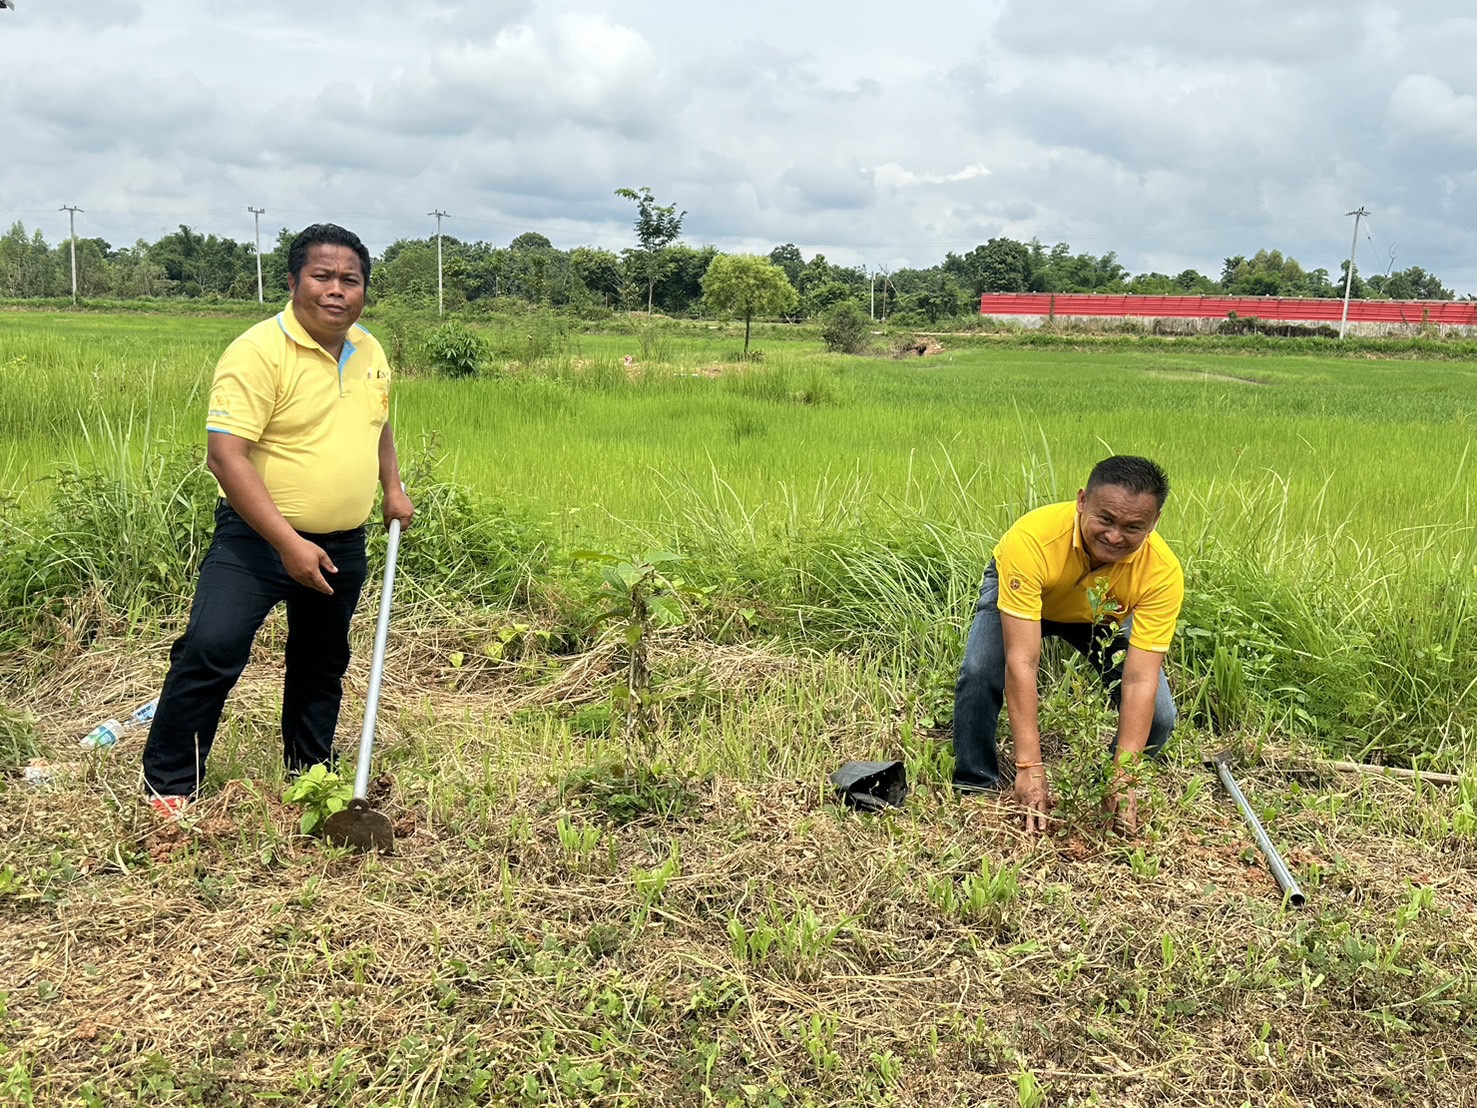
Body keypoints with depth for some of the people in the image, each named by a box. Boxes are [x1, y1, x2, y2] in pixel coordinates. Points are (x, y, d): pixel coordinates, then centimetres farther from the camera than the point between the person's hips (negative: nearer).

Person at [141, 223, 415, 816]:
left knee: (321, 666, 18)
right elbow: (225, 456, -24)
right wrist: (288, 543, -28)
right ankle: (167, 787, -1)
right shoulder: (258, 352, -18)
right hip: (258, 537, -6)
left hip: (342, 545, 7)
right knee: (210, 650, -18)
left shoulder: (370, 351, 6)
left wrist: (393, 489, 12)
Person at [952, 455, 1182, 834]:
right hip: (1020, 592, -2)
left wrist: (1123, 779, -41)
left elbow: (1140, 680, -34)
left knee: (1157, 719, -16)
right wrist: (1029, 767, -46)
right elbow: (1022, 662, -44)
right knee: (979, 674, -29)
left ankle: (1117, 794, 16)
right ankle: (974, 788, -5)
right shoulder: (1032, 538, -43)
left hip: (1106, 617, 2)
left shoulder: (1162, 572, -35)